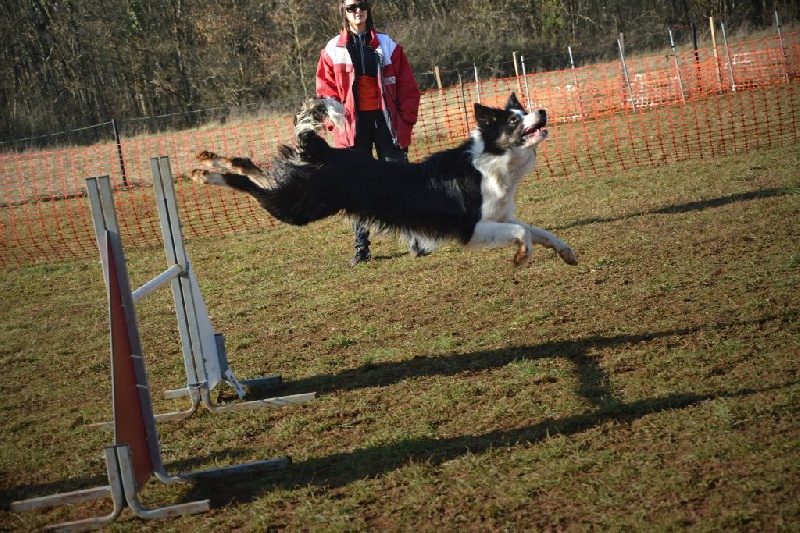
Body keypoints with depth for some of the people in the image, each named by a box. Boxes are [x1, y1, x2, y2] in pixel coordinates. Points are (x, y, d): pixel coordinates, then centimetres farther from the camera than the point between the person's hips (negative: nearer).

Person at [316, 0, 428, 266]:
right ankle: (361, 246, 8)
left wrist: (406, 121, -2)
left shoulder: (387, 45, 5)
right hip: (353, 126, 0)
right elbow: (325, 89, 5)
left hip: (386, 121, 0)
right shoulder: (333, 50, 3)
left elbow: (407, 87, 6)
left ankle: (415, 238, 4)